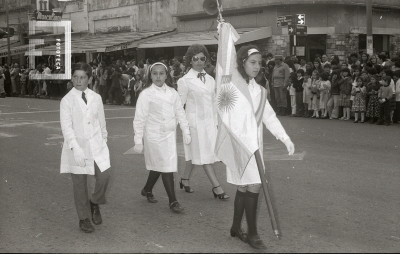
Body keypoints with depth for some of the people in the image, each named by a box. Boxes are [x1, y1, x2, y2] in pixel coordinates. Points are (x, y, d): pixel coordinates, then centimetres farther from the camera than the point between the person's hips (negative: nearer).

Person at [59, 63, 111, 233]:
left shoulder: (96, 98, 5)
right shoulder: (67, 100, -5)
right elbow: (66, 127, -12)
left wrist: (103, 141, 12)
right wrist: (76, 149, -22)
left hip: (97, 146, 2)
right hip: (76, 147, -2)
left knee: (104, 176, -11)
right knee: (79, 184, 6)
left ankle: (95, 203, 19)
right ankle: (84, 218, 22)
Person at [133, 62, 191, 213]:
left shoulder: (172, 93, 6)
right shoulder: (146, 94, -7)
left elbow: (180, 113, 11)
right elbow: (139, 119, -6)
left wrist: (186, 132, 7)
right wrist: (138, 141, -7)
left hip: (170, 134, 5)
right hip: (154, 135, -5)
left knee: (157, 167, 14)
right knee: (167, 168, -5)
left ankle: (147, 190, 38)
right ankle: (172, 201, 3)